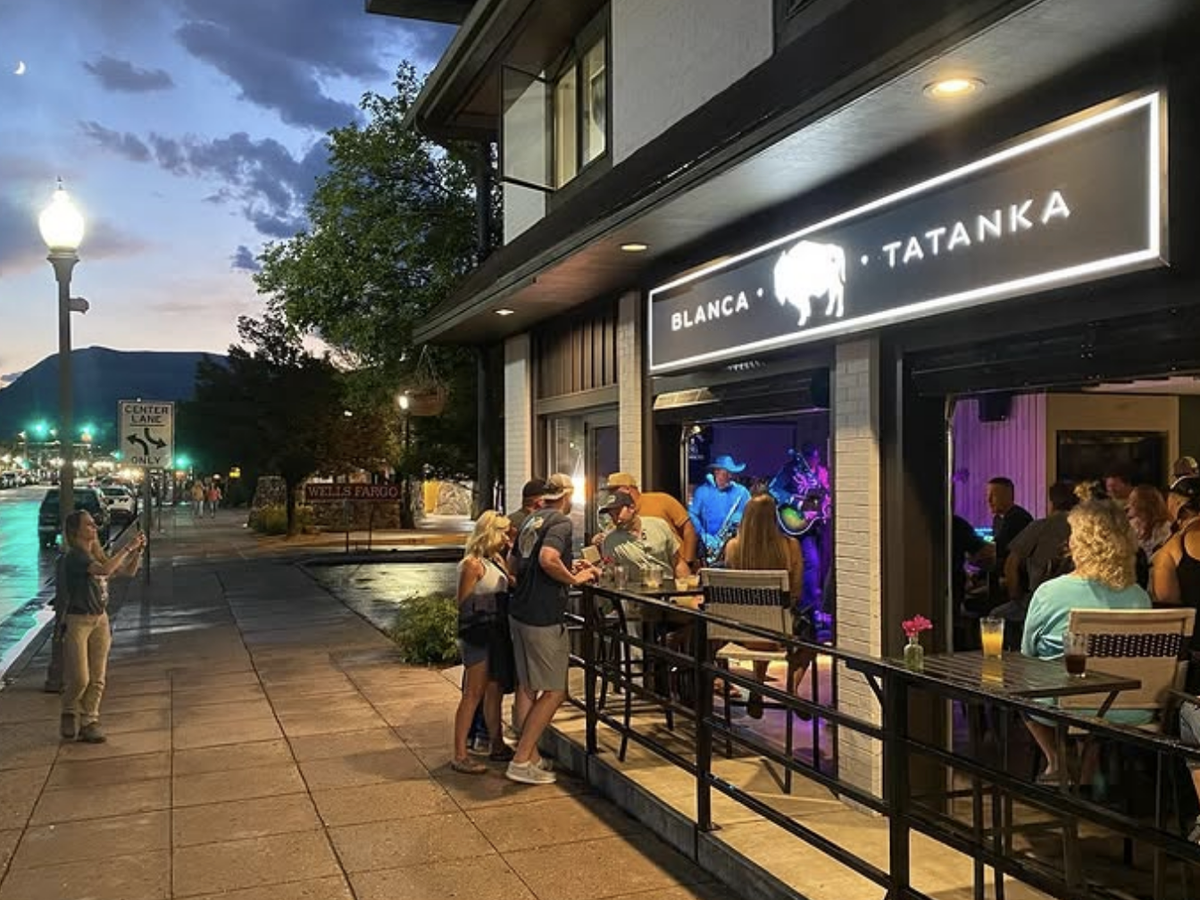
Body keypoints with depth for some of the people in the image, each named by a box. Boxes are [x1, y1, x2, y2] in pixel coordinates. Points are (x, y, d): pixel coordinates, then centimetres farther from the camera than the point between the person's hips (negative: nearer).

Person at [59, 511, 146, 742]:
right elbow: (105, 569, -32)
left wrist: (138, 550, -5)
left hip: (100, 619, 7)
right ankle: (69, 714, 23)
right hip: (78, 621, -7)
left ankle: (89, 721, 15)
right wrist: (128, 547, -26)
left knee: (97, 678, 7)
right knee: (79, 679, -3)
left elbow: (130, 571, 10)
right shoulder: (74, 556, -16)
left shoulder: (97, 554, 8)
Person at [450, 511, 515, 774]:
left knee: (494, 691, 16)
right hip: (478, 636, -9)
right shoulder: (473, 564, -14)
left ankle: (498, 746, 27)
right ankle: (460, 756, 1)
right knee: (473, 695, -5)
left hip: (494, 635, 9)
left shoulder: (496, 560, 12)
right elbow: (464, 604, -13)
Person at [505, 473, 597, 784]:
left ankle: (530, 756, 23)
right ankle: (521, 761, -1)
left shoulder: (531, 520, 15)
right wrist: (574, 578, -12)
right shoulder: (561, 522, -11)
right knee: (555, 691, -1)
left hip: (520, 612, 9)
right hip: (543, 617, -9)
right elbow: (548, 559, -29)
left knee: (528, 687, 16)